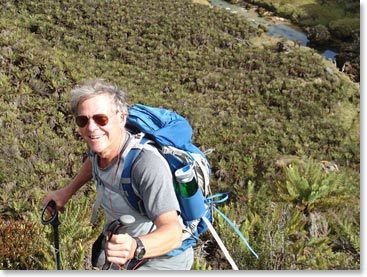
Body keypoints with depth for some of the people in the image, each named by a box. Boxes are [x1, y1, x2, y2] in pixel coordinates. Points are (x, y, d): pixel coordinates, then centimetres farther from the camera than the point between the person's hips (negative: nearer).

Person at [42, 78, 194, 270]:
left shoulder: (148, 164, -36)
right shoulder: (100, 144, -13)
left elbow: (173, 232, -42)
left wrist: (135, 248, -59)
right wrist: (67, 191, 9)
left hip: (161, 260, -7)